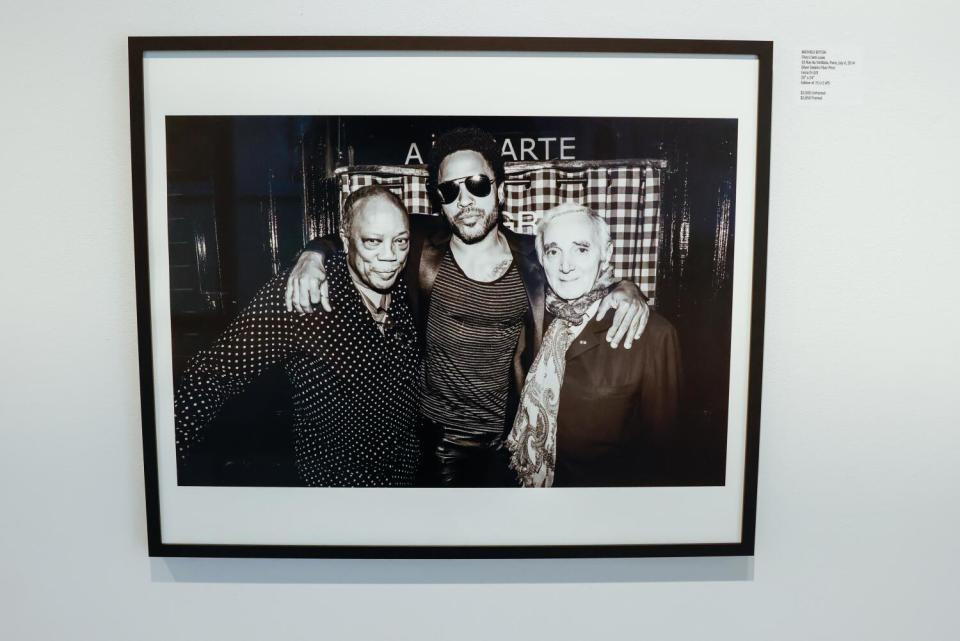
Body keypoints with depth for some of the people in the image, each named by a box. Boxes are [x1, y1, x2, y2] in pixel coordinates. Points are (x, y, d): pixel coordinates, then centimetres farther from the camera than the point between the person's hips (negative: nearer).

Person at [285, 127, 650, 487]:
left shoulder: (529, 257, -8)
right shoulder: (424, 246, -12)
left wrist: (625, 289, -15)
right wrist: (314, 254, -22)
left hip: (509, 441, 2)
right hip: (434, 441, -1)